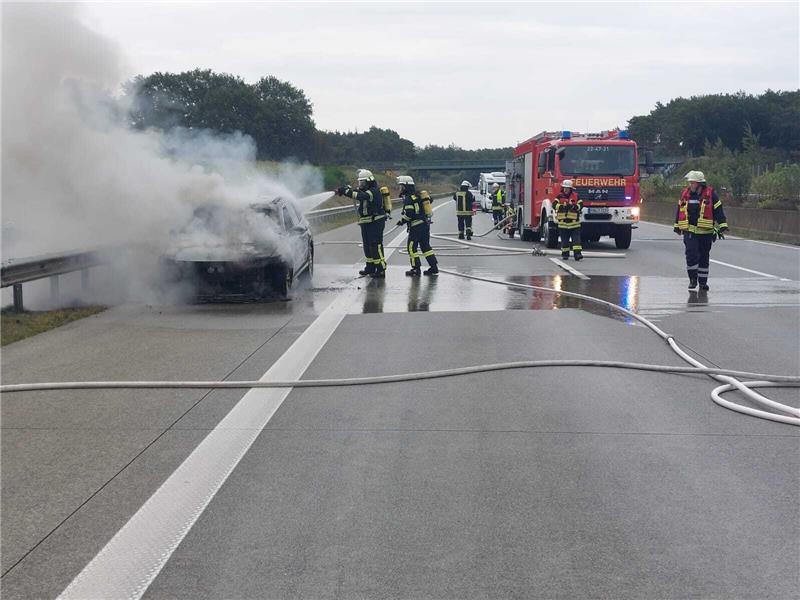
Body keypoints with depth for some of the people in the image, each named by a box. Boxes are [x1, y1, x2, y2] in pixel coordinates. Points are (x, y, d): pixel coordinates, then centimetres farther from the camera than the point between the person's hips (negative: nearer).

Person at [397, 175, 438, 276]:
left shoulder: (408, 198, -12)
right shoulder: (417, 195, 14)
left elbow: (409, 214, -20)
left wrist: (402, 220, -5)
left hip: (416, 226, -8)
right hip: (425, 224, 8)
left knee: (412, 247, 0)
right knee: (425, 246, 13)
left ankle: (416, 269, 0)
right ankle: (434, 267, 11)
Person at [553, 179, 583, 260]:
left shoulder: (576, 196, 4)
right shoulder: (560, 196, 5)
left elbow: (581, 205, -6)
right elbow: (554, 205, -9)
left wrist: (573, 206, -25)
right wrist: (563, 206, -27)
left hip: (574, 222, -1)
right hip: (563, 222, 1)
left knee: (576, 238, -9)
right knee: (564, 240, 8)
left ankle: (577, 253, -14)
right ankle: (565, 254, 20)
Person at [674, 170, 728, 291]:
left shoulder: (710, 194, -3)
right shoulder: (685, 194, 7)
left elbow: (718, 211, -3)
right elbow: (679, 211, 19)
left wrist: (722, 227, -8)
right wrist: (677, 226, 25)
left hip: (705, 232, -1)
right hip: (689, 231, 1)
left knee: (704, 257, 8)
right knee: (691, 255, -11)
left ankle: (703, 282, 18)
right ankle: (693, 278, 3)